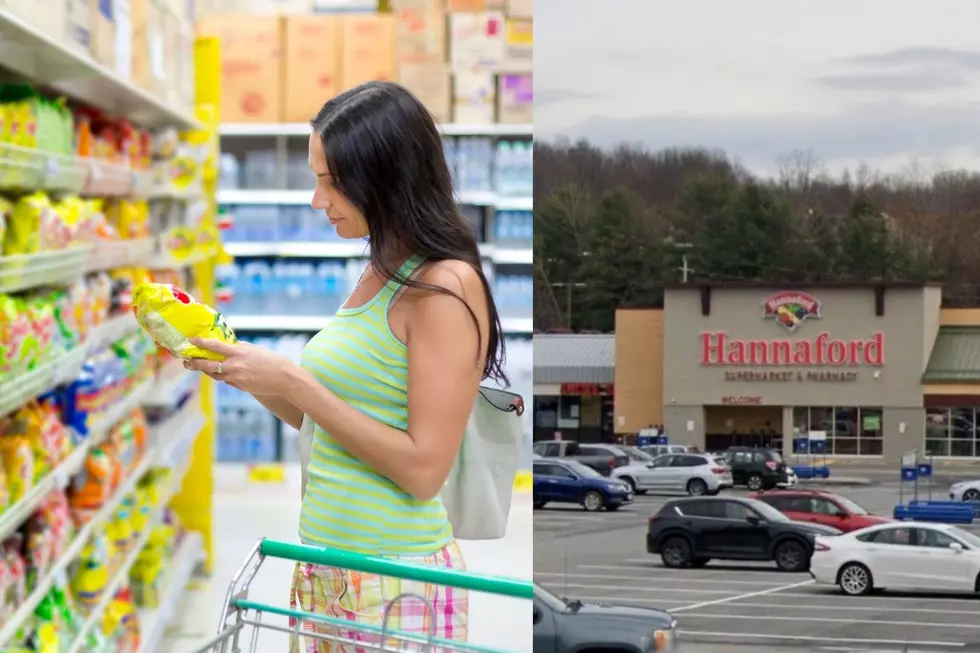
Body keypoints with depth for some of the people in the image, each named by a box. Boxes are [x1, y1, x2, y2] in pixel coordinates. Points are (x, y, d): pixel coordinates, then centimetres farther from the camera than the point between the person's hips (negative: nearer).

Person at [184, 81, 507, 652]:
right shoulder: (379, 275, 10)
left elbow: (423, 469, -19)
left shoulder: (446, 287, -15)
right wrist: (239, 366, 1)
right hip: (325, 563, 8)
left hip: (396, 582, -8)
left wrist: (295, 384, -18)